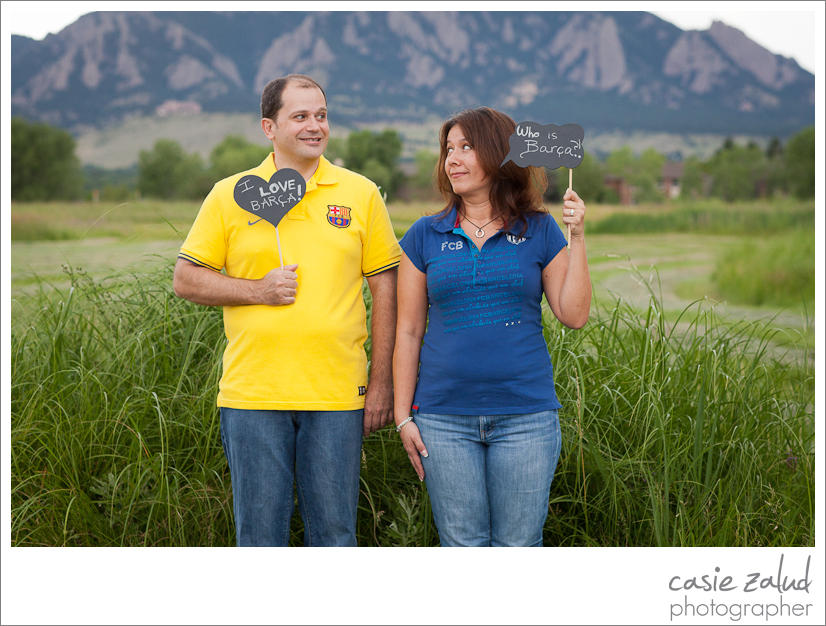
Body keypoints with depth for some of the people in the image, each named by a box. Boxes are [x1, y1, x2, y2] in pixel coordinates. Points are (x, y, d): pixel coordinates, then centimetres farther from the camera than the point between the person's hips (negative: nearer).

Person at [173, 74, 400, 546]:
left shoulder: (361, 194, 6)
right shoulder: (230, 196, 4)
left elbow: (385, 287, 7)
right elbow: (187, 279, 6)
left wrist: (382, 383, 2)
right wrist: (258, 290, -11)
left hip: (337, 396, 0)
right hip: (253, 396, 0)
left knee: (335, 534, 8)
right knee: (259, 534, 7)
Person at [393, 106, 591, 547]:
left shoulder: (539, 231, 5)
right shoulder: (425, 236, 6)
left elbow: (574, 315, 0)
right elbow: (408, 333, 7)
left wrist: (577, 238, -6)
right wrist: (403, 416, 3)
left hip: (524, 417, 0)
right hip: (445, 418, 1)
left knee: (518, 547, 4)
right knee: (462, 547, 6)